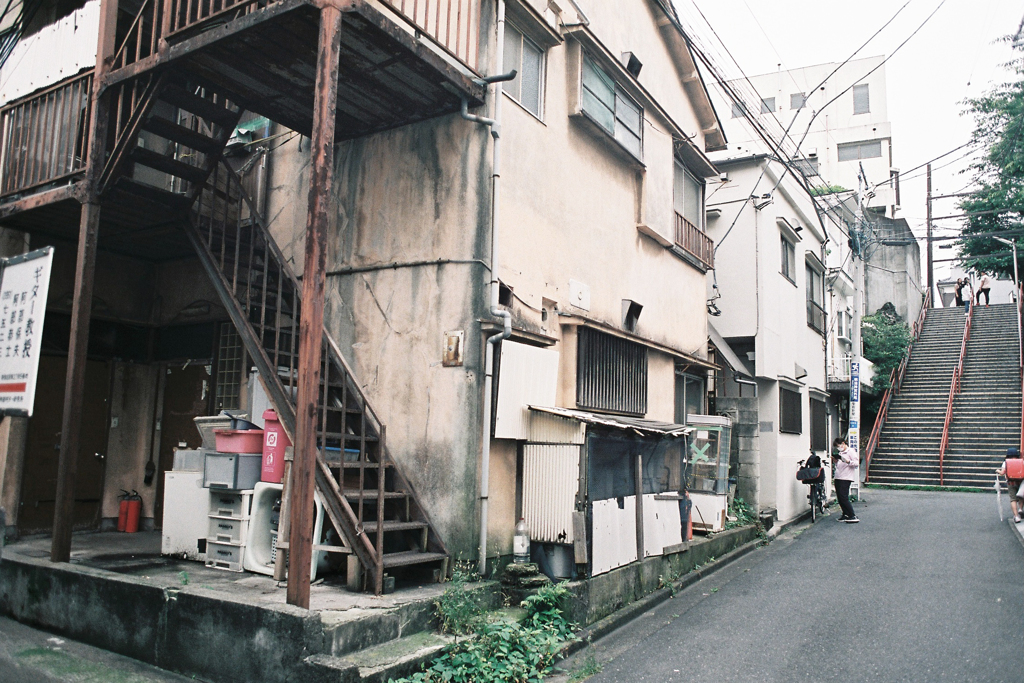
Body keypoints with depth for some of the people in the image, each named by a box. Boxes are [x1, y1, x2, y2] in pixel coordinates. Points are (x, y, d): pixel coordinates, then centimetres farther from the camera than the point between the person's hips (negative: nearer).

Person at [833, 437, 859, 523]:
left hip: (846, 478, -8)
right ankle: (845, 514, 19)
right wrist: (836, 461, 7)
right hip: (838, 477, 8)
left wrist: (848, 461, -30)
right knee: (839, 497, 8)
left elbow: (856, 463, -13)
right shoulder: (840, 453, 21)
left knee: (844, 497, -13)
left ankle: (853, 516, -10)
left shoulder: (851, 451, -3)